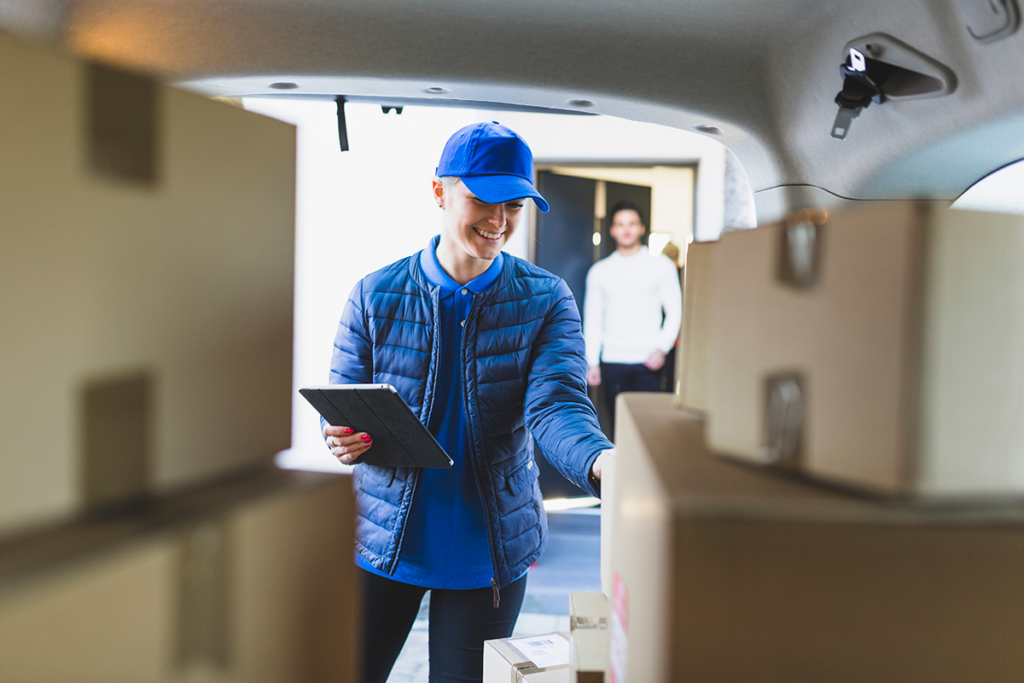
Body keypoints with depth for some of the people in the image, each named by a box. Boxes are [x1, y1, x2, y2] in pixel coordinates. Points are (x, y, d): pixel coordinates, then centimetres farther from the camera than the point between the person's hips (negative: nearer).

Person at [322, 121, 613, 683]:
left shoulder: (546, 301, -6)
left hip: (491, 550, 0)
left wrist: (603, 464, -40)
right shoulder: (376, 295, -5)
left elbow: (556, 408, -19)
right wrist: (342, 440, -23)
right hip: (383, 540, 1)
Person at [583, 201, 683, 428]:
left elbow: (675, 311, 5)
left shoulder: (661, 265, 7)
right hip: (612, 361, 2)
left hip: (647, 361, -2)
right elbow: (592, 320, 12)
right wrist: (592, 362, 6)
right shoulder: (599, 271, 11)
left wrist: (662, 348, -8)